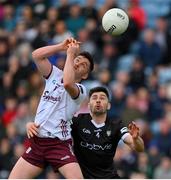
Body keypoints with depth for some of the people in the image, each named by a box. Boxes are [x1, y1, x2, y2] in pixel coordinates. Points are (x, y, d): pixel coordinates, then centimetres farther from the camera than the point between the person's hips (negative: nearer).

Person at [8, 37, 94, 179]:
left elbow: (68, 83, -27)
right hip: (37, 141, 5)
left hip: (60, 144, -5)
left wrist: (70, 53, -15)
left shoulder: (80, 89, -4)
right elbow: (36, 55, 1)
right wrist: (62, 46, -6)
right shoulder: (55, 75, 13)